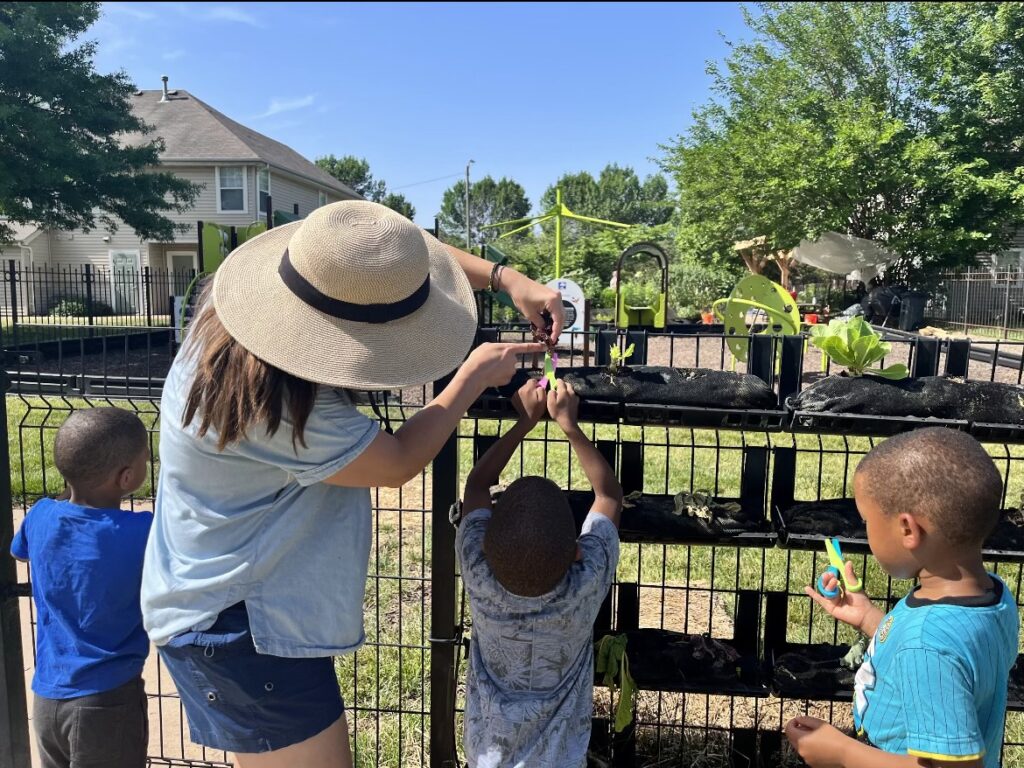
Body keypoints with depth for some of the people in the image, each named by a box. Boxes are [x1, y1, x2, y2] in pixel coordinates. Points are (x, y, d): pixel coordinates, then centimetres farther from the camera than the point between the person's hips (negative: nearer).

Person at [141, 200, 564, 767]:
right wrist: (474, 376, -10)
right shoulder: (271, 400, -35)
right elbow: (397, 464, -21)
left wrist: (505, 278, -9)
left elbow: (403, 260, 1)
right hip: (234, 625, -9)